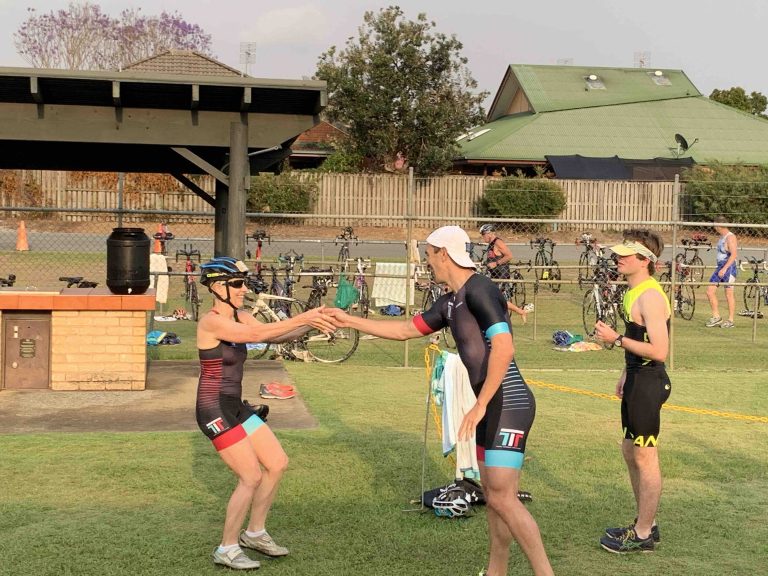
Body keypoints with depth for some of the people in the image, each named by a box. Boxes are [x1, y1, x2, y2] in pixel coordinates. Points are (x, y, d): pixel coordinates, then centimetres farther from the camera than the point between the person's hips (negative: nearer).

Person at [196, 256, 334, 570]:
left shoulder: (240, 317, 8)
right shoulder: (211, 322, -18)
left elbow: (275, 336, -2)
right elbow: (257, 335, -30)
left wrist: (310, 323, -17)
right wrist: (302, 319, -31)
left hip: (235, 407, 9)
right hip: (215, 410, -9)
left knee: (277, 463, 11)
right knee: (252, 476, -7)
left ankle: (254, 533, 26)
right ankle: (227, 549, 8)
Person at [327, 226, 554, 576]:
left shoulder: (479, 290, -14)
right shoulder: (451, 302, 15)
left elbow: (504, 349, -23)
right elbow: (405, 330, 24)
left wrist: (479, 405, -22)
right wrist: (349, 321, 25)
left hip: (508, 404, -10)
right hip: (493, 406, 10)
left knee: (502, 497, -12)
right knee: (493, 494, 13)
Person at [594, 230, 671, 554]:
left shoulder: (649, 297, -20)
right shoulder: (635, 291, 12)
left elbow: (659, 351, -26)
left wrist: (616, 339, -22)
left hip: (648, 383, -11)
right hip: (637, 380, 11)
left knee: (645, 458, -1)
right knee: (630, 452, 18)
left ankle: (643, 536, 10)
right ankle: (645, 523, 31)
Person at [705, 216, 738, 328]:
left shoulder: (730, 237, -15)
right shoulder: (722, 237, 13)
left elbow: (734, 254, -23)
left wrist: (724, 268, -26)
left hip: (728, 268, -9)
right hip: (720, 267, 9)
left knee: (729, 294, -1)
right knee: (710, 291, 4)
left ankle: (730, 321, 8)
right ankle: (716, 317, 13)